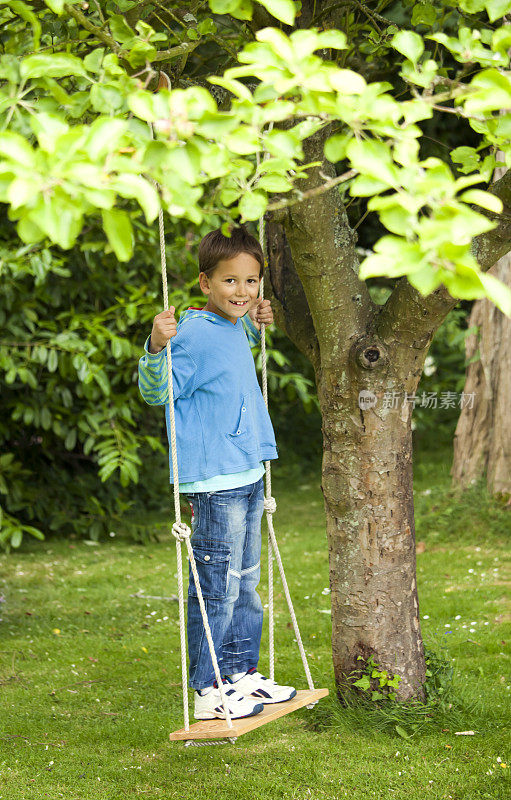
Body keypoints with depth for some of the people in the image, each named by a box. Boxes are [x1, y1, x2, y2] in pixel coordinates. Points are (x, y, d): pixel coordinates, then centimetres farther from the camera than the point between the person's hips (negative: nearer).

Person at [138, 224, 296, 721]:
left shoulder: (233, 330, 11)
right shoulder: (193, 331, -15)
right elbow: (157, 393, -17)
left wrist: (255, 326, 23)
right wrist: (156, 347, -33)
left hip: (247, 475, 10)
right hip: (213, 481, -9)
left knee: (245, 583, 17)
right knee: (218, 588, -5)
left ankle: (243, 674, 28)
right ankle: (209, 692, 2)